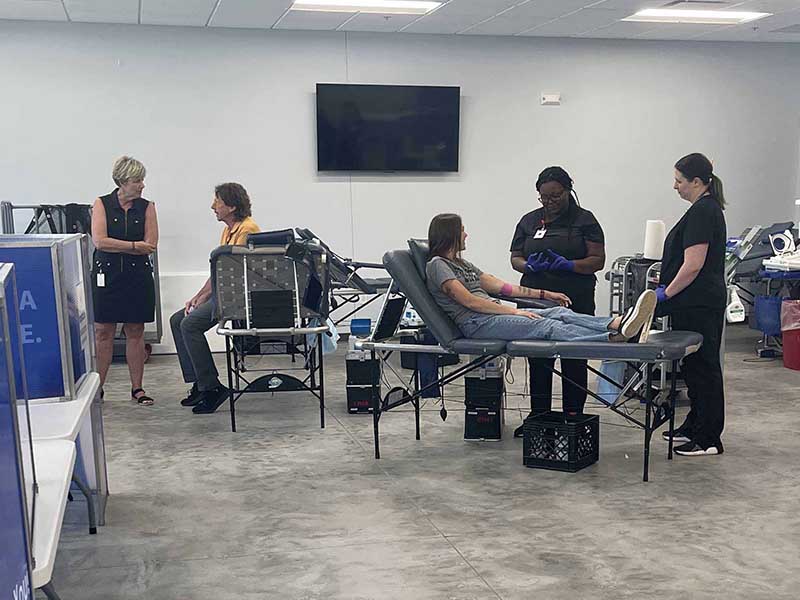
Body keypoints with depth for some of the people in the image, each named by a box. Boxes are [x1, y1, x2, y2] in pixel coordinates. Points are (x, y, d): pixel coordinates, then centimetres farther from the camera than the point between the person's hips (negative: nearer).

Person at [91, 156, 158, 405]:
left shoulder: (146, 207, 4)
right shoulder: (102, 204, 0)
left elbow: (151, 244, -6)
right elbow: (99, 242, -12)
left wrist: (115, 246, -10)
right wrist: (134, 246, -12)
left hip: (138, 276, 2)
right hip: (106, 276, -1)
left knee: (135, 333, 7)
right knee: (103, 333, 2)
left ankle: (137, 388, 15)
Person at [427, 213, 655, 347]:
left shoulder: (461, 264, 27)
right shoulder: (437, 264, -3)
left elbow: (500, 286, 24)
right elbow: (469, 301, -13)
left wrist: (545, 294, 19)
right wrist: (514, 311, -17)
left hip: (495, 314, 8)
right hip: (475, 324, -8)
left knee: (560, 313, -16)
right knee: (548, 326, -27)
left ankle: (617, 324, -36)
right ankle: (614, 338, -42)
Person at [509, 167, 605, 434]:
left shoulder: (584, 220, 2)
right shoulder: (529, 221, 12)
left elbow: (598, 260, -3)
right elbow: (515, 259, 11)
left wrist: (568, 265, -19)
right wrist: (529, 266, -11)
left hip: (574, 303, -3)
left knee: (573, 361, 4)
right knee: (538, 361, 7)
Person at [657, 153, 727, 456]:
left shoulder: (702, 211, -17)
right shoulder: (709, 207, 15)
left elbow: (693, 265, -23)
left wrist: (666, 294, -14)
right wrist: (668, 285, 19)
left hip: (699, 305, -10)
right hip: (703, 301, 10)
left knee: (702, 366, -4)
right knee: (695, 364, 16)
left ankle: (709, 439, 3)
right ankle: (695, 425, 26)